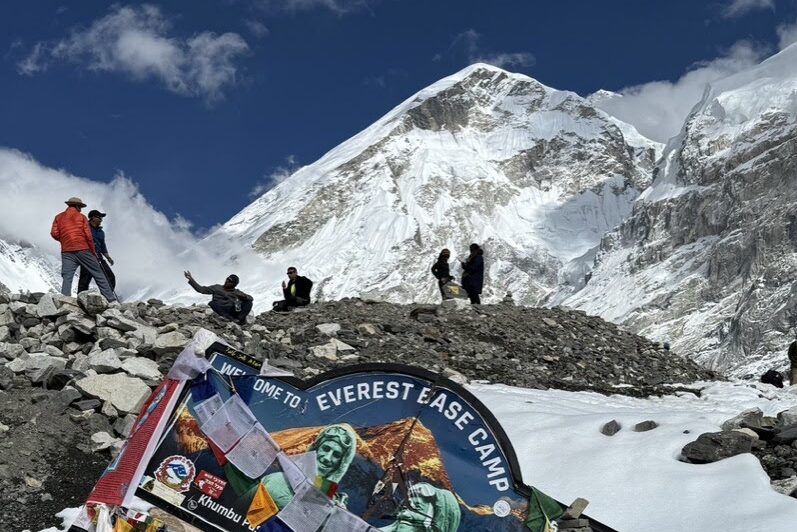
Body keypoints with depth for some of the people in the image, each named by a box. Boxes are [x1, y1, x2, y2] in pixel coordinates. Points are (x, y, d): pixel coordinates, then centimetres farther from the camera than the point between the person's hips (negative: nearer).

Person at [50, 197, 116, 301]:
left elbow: (54, 233, 1)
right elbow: (88, 236, -1)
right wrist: (93, 251, 7)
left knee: (67, 278, -1)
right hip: (83, 250, -2)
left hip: (66, 252, 2)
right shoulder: (81, 217, 7)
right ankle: (111, 299, -1)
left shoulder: (59, 217, 13)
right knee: (99, 275, 2)